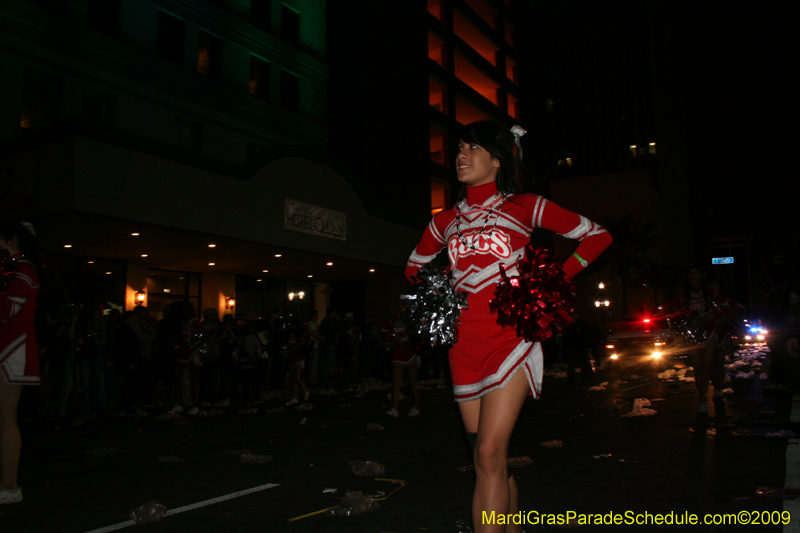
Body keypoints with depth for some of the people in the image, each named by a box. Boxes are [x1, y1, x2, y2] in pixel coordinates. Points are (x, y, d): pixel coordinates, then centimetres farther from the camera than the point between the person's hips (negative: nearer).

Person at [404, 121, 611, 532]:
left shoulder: (524, 207, 4)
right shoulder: (446, 220, 14)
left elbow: (597, 236, 9)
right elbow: (414, 267, 30)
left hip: (510, 339, -4)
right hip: (464, 346, 5)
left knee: (489, 455, -13)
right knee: (488, 457, 10)